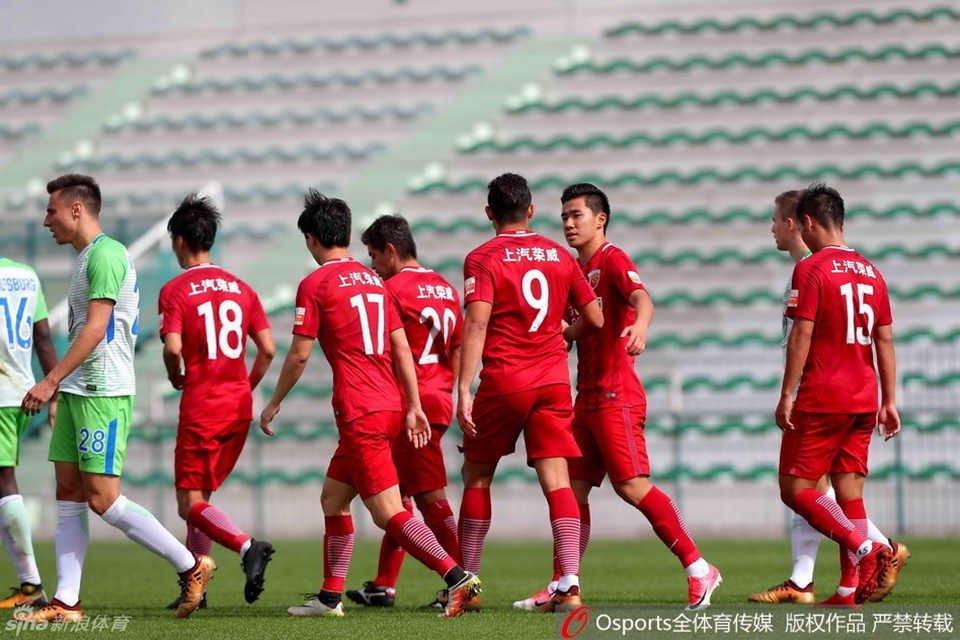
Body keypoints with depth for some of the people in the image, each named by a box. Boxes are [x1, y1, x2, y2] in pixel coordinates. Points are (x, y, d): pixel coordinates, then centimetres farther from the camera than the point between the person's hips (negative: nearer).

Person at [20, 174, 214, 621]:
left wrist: (51, 380, -23)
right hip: (77, 394, 10)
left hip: (102, 393, -10)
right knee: (69, 496, 6)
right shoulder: (86, 258, 18)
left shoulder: (105, 254, -13)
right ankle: (65, 603, 6)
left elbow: (96, 328, -20)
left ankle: (191, 567, -2)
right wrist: (60, 387, 19)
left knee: (103, 498, -11)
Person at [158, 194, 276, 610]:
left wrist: (176, 377, 1)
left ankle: (247, 547, -28)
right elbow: (268, 349, 4)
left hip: (201, 408, -6)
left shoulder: (175, 291, -7)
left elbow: (173, 347, -20)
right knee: (200, 497, 16)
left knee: (190, 504, -3)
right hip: (239, 407, 6)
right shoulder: (240, 288, 9)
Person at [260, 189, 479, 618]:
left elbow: (299, 356, -4)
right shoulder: (372, 281, 15)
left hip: (360, 414, -8)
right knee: (333, 497, 18)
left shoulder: (315, 284, -5)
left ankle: (457, 576, -24)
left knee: (387, 512, -11)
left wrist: (274, 403, 9)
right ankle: (330, 597, 20)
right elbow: (401, 349, 13)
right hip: (390, 407, 8)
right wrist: (414, 407, 15)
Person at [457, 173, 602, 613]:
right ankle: (569, 584, -15)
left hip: (503, 379, -3)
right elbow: (595, 320, 12)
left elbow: (477, 323, -16)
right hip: (553, 379, 3)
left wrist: (464, 389, -19)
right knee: (556, 479, -2)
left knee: (477, 475, 11)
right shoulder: (559, 256, 9)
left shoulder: (483, 259, -4)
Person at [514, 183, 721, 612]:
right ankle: (560, 587, 10)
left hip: (615, 396, -9)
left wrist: (640, 325, -48)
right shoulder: (575, 270, 18)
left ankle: (698, 570, -10)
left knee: (631, 485, -14)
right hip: (587, 397, 9)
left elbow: (641, 297, -28)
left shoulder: (612, 260, -8)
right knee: (572, 489, 6)